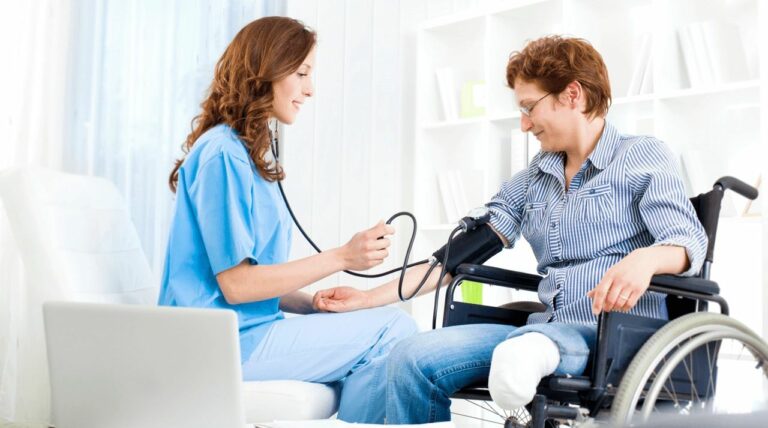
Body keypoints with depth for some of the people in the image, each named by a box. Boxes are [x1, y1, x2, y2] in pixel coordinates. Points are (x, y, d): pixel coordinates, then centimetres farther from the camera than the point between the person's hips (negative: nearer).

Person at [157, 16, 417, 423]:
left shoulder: (245, 153, 16)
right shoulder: (224, 153, -13)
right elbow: (235, 283, -17)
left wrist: (318, 305, 3)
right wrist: (341, 257, -16)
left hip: (242, 330, 9)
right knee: (394, 331, -13)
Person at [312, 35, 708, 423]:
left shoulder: (642, 156, 5)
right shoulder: (532, 179, 20)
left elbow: (689, 241, -7)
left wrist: (644, 259, -32)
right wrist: (370, 298, 8)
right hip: (545, 329, 7)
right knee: (411, 358, -17)